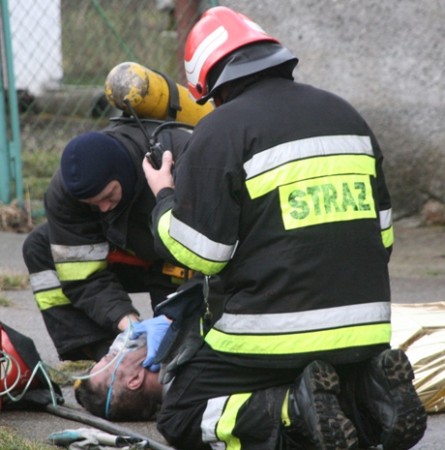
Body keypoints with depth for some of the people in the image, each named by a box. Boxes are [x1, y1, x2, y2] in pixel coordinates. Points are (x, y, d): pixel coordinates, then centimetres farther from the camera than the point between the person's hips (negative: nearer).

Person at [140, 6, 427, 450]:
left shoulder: (220, 130, -8)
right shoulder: (346, 115, 14)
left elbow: (198, 251, -8)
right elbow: (382, 230, 19)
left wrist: (165, 197, 11)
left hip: (274, 333, -6)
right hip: (366, 327, 6)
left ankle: (292, 413, -15)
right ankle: (368, 399, -5)